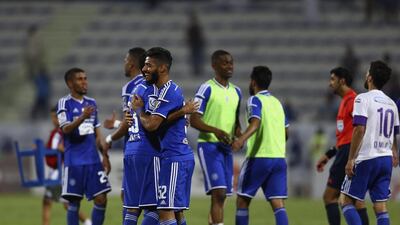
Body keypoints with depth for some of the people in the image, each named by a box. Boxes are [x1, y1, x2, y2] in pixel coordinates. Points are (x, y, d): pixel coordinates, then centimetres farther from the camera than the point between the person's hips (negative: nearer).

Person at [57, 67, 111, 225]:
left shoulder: (91, 103, 14)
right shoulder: (64, 103, -3)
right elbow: (65, 129, -16)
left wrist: (105, 156, 12)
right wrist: (82, 117, -32)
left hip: (93, 160, 5)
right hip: (74, 162, -5)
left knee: (101, 199, -1)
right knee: (74, 202, 0)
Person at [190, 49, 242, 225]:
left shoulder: (236, 91, 14)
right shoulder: (207, 89, -7)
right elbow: (193, 120, -10)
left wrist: (239, 135, 4)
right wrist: (215, 130, -24)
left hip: (226, 147, 7)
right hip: (209, 145, -7)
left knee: (221, 196, 8)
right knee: (219, 192, -18)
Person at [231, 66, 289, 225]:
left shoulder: (255, 100, -3)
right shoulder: (277, 102, 18)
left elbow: (255, 123, -23)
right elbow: (286, 131, 25)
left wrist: (241, 139, -39)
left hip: (258, 157, -6)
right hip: (279, 157, 6)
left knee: (242, 200, 7)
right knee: (278, 204, -2)